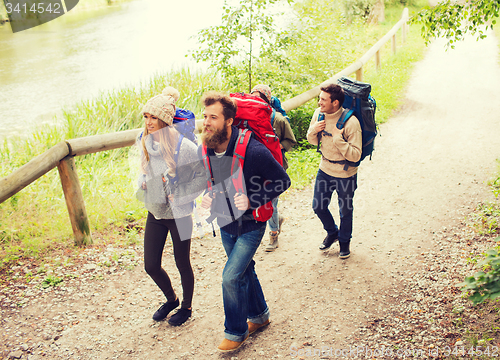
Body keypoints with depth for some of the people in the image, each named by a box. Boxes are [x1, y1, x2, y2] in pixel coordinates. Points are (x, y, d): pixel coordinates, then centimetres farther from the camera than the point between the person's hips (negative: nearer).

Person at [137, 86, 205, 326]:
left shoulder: (183, 147, -20)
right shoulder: (145, 143, -2)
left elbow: (203, 176, -12)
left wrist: (180, 194, -18)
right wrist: (143, 184, -3)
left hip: (179, 215, -5)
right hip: (155, 214, 6)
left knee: (182, 264, 11)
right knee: (151, 266, 10)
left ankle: (186, 307, 35)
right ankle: (171, 299, 39)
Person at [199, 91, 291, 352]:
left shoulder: (253, 151, -27)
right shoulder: (206, 151, -7)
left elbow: (283, 181, -17)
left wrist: (252, 200, -26)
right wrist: (207, 197, -8)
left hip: (250, 225, -6)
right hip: (225, 224, 6)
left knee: (231, 276, -9)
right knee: (244, 271, 20)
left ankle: (236, 331, 13)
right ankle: (259, 315, 43)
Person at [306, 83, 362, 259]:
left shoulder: (350, 122, -26)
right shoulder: (319, 114, -8)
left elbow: (355, 155, -25)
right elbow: (313, 141, 6)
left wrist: (338, 139, -35)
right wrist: (313, 131, -16)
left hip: (345, 174, -5)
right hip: (325, 170, 5)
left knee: (345, 211, 14)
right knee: (318, 207, 14)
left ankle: (344, 241, 41)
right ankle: (332, 233, 44)